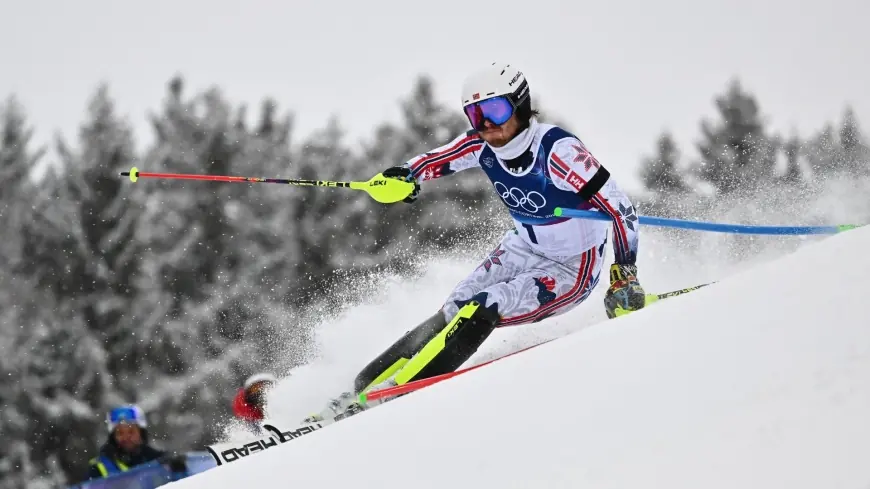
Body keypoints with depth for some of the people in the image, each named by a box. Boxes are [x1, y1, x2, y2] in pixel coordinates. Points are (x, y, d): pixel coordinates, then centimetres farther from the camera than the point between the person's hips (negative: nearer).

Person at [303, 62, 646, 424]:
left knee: (481, 311, -23)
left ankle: (389, 392, -21)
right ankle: (364, 385, -8)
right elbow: (432, 161, 2)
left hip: (571, 271, -7)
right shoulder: (482, 145, -10)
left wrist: (625, 275, -34)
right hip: (522, 249, 7)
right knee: (455, 310, -9)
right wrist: (405, 175, -22)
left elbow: (618, 206, -30)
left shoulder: (557, 150, -30)